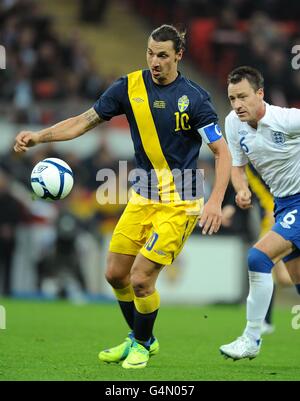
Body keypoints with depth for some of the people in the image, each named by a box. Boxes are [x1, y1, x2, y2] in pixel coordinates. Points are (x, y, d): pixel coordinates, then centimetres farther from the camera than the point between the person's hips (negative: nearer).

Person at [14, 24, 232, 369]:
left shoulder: (193, 97, -14)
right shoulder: (130, 86, -3)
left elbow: (222, 152, -10)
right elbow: (85, 121, 3)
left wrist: (215, 202, -22)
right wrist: (39, 136, -10)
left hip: (179, 204, -5)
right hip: (142, 197, 5)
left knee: (140, 278, -11)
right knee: (115, 274, 8)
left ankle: (141, 344, 16)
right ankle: (139, 338, 32)